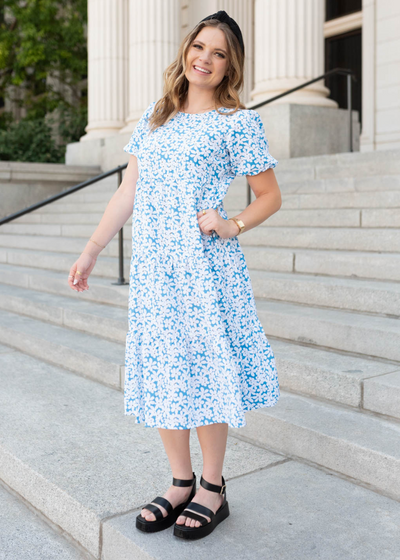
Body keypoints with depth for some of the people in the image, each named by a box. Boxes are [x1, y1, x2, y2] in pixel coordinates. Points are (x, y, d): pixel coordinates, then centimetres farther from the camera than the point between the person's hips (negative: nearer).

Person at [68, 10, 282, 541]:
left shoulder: (238, 122, 0)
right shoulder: (154, 116, 15)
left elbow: (270, 196, 4)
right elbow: (129, 190, 15)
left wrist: (232, 227, -13)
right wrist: (92, 249, 12)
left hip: (205, 266, -5)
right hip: (151, 265, 5)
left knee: (204, 370, 1)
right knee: (159, 373, 8)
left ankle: (213, 488, 20)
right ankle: (181, 483, 24)